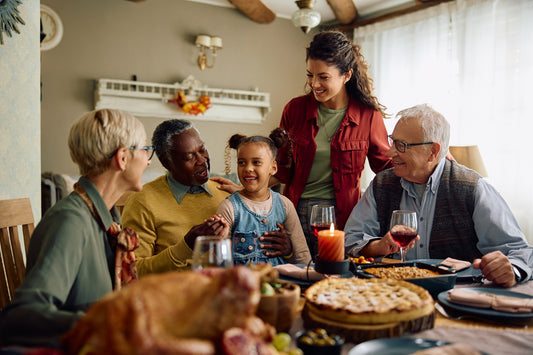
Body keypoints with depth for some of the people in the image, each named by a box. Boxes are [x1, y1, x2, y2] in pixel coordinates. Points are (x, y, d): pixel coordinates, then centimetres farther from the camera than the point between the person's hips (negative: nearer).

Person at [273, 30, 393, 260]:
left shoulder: (368, 115, -1)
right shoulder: (295, 109, 3)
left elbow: (386, 167, 10)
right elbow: (283, 170, 9)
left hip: (341, 216, -1)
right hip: (297, 213, 2)